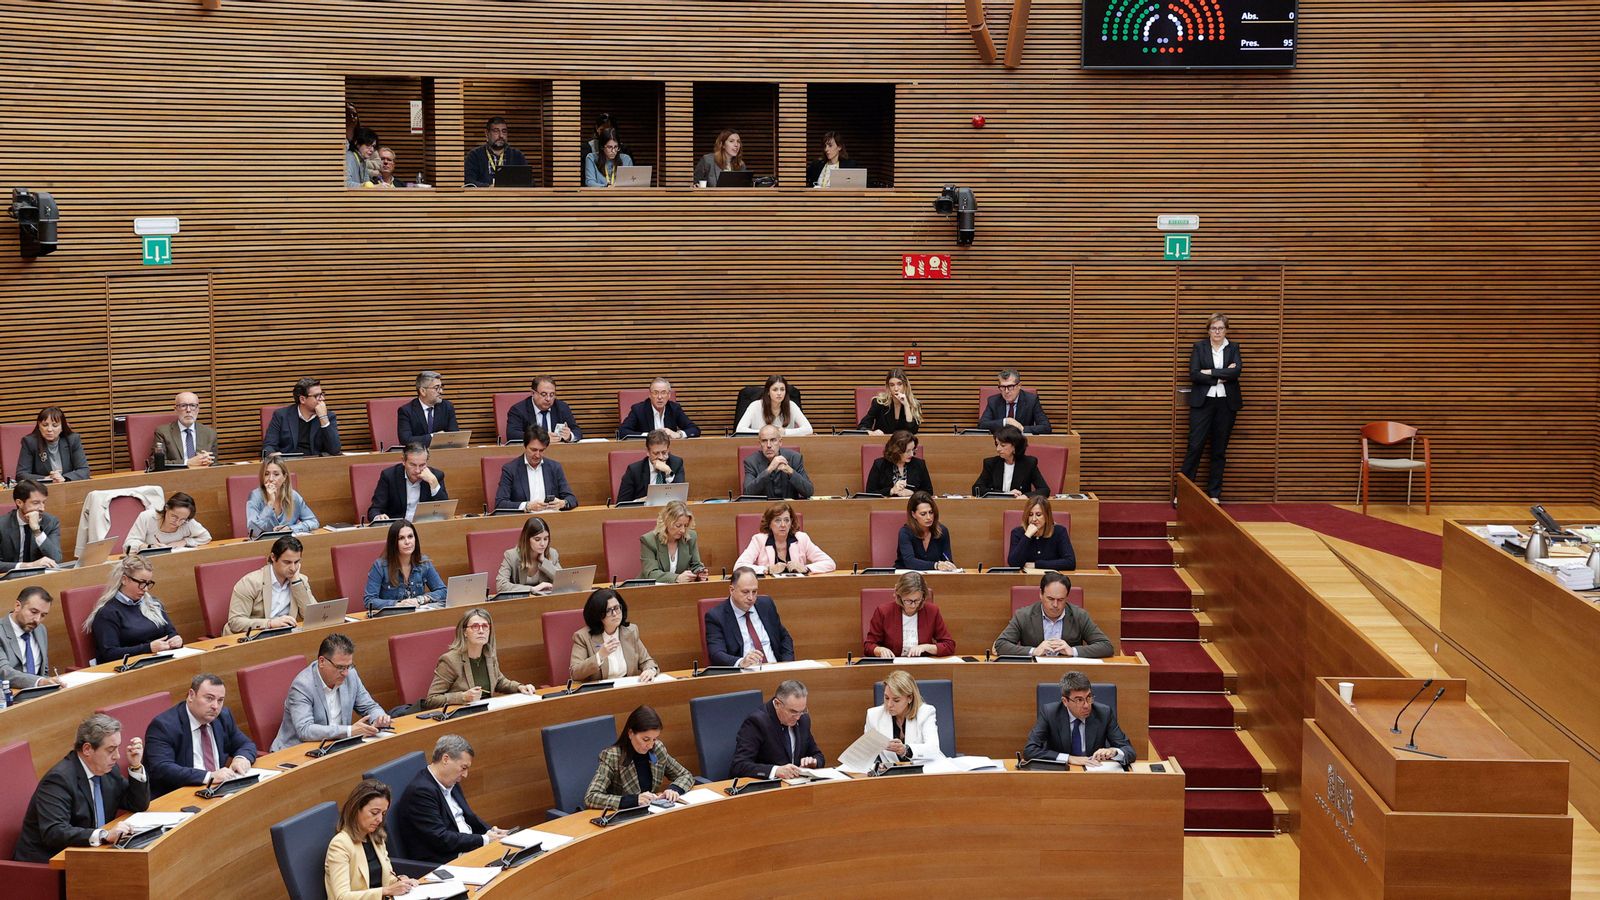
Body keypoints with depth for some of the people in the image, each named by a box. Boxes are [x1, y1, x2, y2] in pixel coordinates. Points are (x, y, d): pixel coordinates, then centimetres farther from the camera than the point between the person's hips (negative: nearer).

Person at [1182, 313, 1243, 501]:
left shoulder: (1233, 349, 9)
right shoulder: (1199, 347, 5)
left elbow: (1235, 372, -9)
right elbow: (1194, 375, -7)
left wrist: (1210, 372, -12)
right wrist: (1221, 377, -11)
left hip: (1227, 404, 2)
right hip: (1202, 402, -2)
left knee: (1219, 450, 5)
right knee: (1195, 446, -7)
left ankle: (1214, 494, 11)